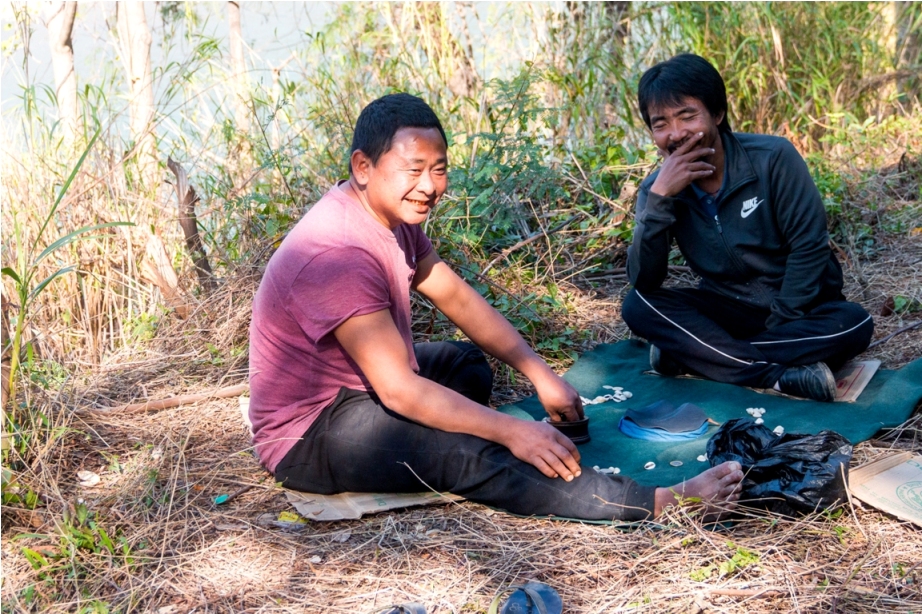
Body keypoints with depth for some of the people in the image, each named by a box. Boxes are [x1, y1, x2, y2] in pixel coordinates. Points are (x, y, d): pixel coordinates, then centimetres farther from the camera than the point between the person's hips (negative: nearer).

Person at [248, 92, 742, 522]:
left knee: (467, 364, 20)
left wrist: (541, 375, 1)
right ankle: (661, 503, -28)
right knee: (466, 454, -28)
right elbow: (399, 390, -31)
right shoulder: (337, 252, -28)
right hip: (309, 435, -11)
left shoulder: (392, 213, 3)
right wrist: (512, 431, -29)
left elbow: (456, 296, 8)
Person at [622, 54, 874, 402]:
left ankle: (689, 353, -26)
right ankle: (782, 377, -29)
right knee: (638, 307, -23)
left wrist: (777, 326, -20)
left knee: (853, 324, -32)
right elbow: (643, 283, -18)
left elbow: (809, 248, -15)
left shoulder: (773, 159, -17)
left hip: (795, 309, -2)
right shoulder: (657, 188, -8)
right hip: (726, 309, 2)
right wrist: (659, 198, -29)